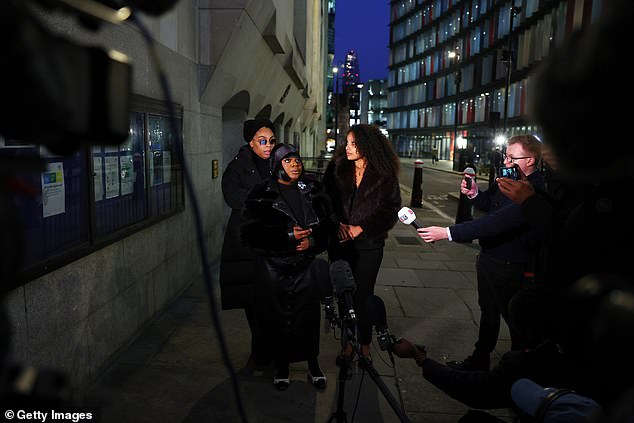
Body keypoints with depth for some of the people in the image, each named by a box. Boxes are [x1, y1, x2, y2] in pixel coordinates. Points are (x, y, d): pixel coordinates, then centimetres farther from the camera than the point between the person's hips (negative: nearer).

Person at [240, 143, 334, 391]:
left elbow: (328, 223, 9)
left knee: (309, 316, 7)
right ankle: (282, 366, 28)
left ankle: (313, 364, 28)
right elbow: (250, 232, -10)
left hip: (307, 266, 2)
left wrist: (312, 240, -11)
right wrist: (288, 236, -17)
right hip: (275, 267, -2)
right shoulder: (261, 196, -3)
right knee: (279, 318, 7)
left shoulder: (313, 191, 7)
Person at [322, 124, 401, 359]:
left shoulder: (385, 175, -5)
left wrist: (361, 228, -11)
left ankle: (364, 344, 23)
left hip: (369, 243, -2)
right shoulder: (337, 168, 1)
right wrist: (336, 224, -12)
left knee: (363, 294, 4)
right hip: (339, 241, 2)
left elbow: (391, 210, -4)